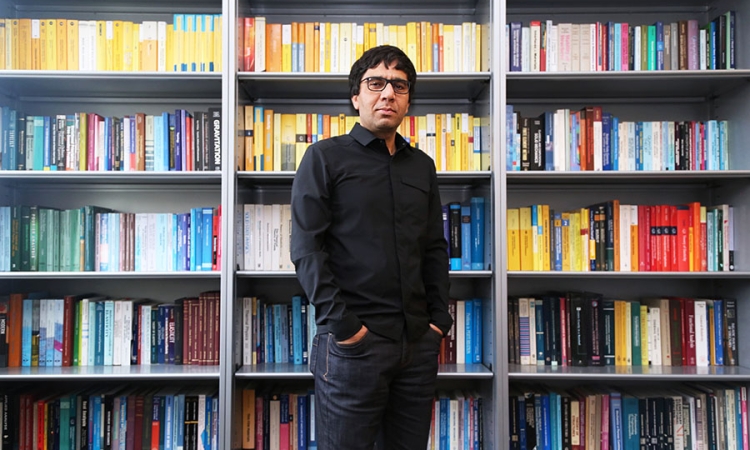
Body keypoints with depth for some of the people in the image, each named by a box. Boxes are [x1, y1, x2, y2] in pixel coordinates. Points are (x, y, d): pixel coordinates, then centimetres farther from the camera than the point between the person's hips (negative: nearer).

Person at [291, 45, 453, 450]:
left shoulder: (422, 166, 14)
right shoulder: (326, 157, -1)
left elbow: (435, 249, 16)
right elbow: (306, 249, -8)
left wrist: (439, 317, 6)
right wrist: (342, 323, -14)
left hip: (418, 342, 5)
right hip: (353, 342, -5)